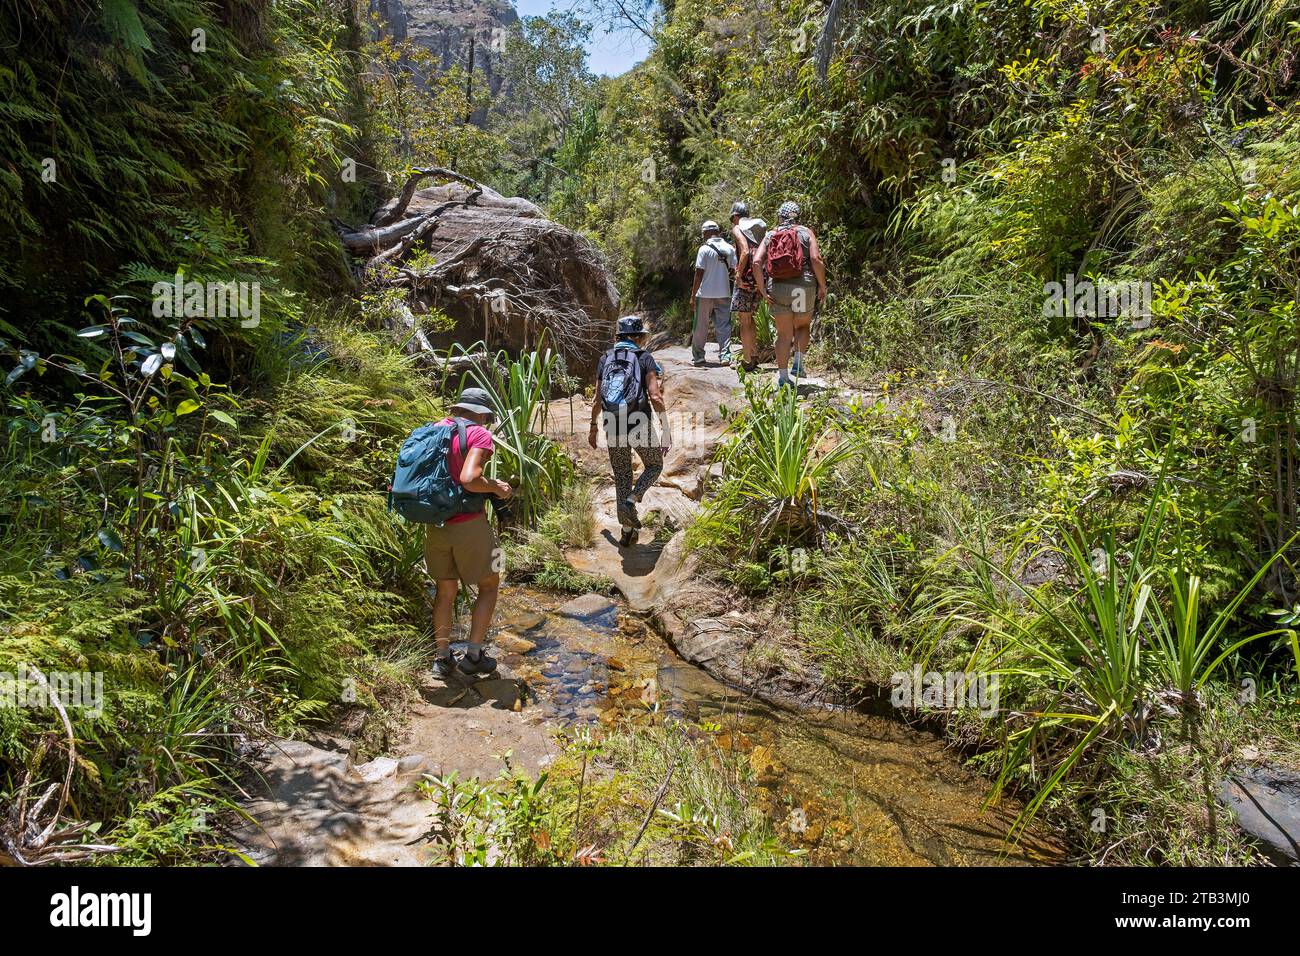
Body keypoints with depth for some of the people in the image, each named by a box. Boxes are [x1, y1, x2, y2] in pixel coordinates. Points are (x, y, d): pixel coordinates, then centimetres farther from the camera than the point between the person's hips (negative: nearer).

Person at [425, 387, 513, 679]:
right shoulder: (479, 434, -10)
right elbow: (469, 479, -25)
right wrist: (498, 488, -8)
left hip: (435, 524, 6)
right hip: (468, 525, -5)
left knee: (445, 590, 21)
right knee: (489, 585, 15)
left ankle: (442, 657, 25)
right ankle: (473, 655, 13)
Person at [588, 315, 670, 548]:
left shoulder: (605, 359, 11)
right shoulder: (645, 358, -1)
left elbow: (597, 400, 12)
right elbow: (655, 396, -11)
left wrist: (593, 428, 23)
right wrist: (665, 428, -8)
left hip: (613, 426, 4)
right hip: (639, 423, -4)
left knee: (622, 477, 14)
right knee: (654, 465, 20)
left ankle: (626, 531, 17)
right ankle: (631, 501, -4)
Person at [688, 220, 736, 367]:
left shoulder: (704, 249, -8)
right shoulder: (730, 248, 4)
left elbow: (699, 274, -9)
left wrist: (693, 295, -5)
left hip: (705, 294, -3)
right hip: (724, 293, 3)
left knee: (700, 327, 7)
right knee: (724, 326, 6)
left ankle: (698, 357, 12)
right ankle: (725, 355, -3)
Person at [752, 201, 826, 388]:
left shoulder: (769, 236, 10)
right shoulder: (806, 232, 4)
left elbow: (757, 262, -4)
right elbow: (816, 259, -9)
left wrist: (762, 289, -1)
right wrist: (822, 286, -1)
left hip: (777, 289, 1)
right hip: (803, 287, -1)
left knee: (784, 334, 8)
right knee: (803, 326, 23)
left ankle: (783, 377, 6)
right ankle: (798, 363, 9)